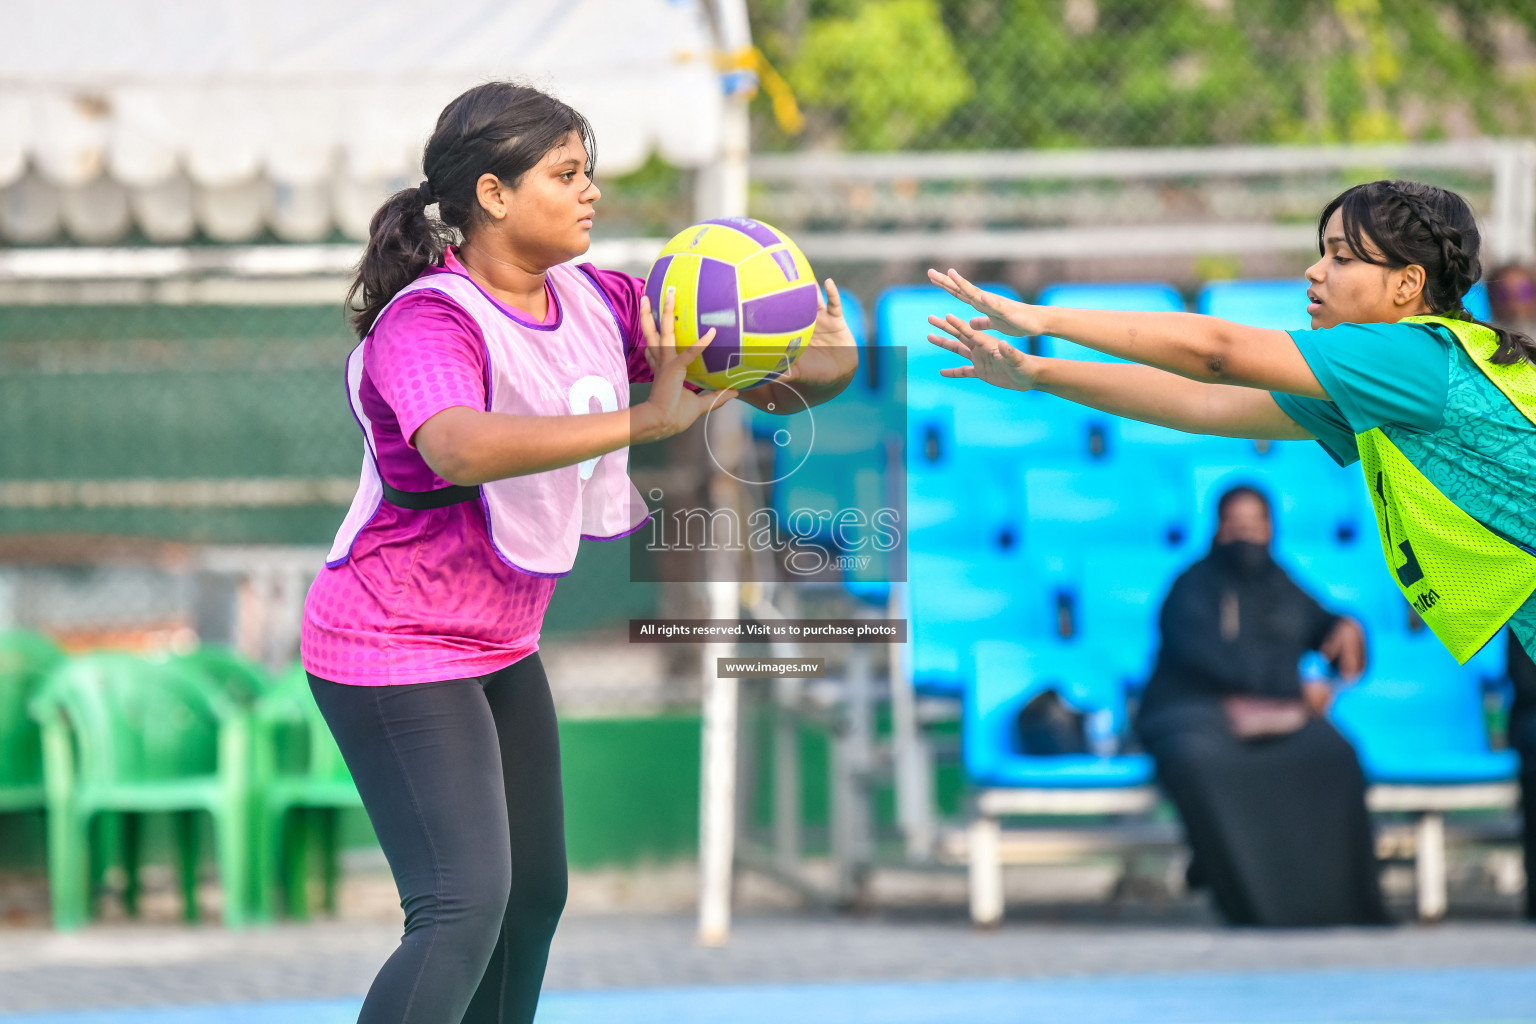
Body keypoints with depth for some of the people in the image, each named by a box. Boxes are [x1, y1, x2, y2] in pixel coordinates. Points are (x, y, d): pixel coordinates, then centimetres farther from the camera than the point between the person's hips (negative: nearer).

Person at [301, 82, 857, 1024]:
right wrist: (647, 421, -49)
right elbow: (463, 450, -45)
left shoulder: (597, 301, 0)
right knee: (465, 906, -19)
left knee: (535, 893, 13)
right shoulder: (427, 322, -23)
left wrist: (824, 365, -22)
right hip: (396, 651, -9)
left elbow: (755, 369, 4)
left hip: (501, 646, 9)